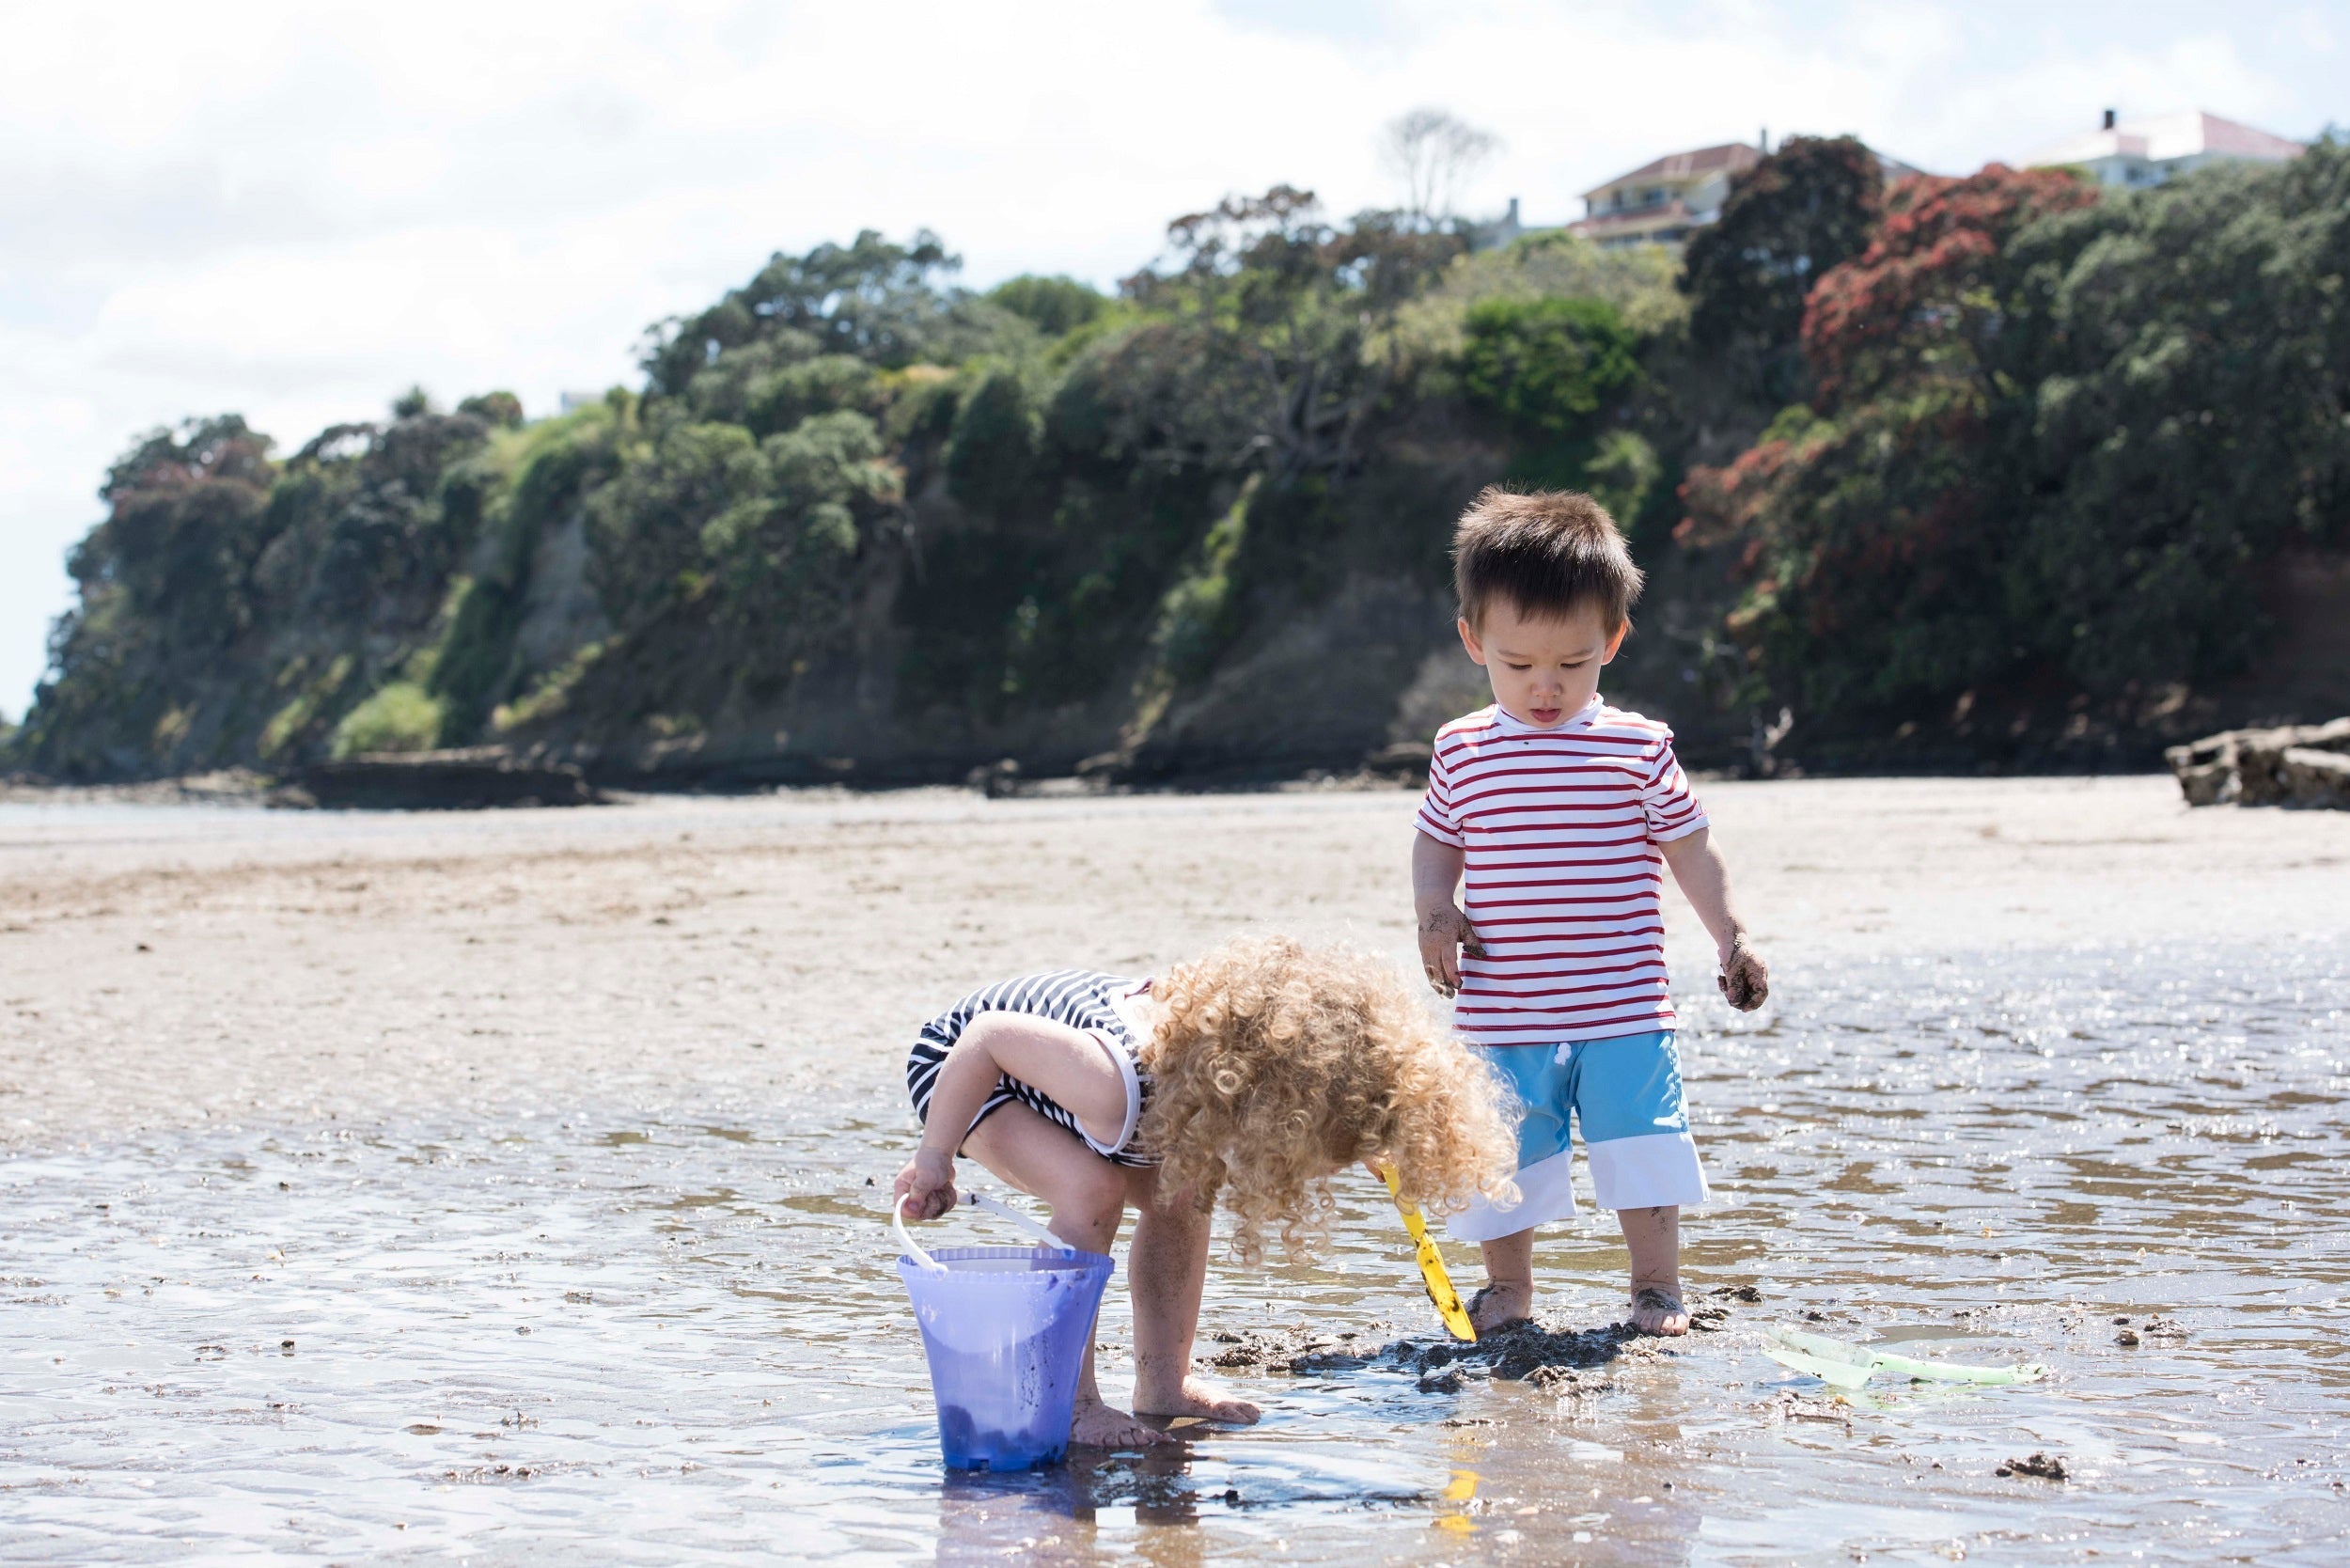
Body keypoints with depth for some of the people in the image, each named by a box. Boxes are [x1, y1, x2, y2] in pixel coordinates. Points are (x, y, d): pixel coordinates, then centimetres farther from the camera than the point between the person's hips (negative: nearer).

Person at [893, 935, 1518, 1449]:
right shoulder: (1120, 1092, -44)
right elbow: (989, 1036, -34)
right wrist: (934, 1162, -20)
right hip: (955, 1064, -7)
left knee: (1178, 1195, -2)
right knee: (1091, 1188, -27)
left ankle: (1164, 1384, 11)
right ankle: (1068, 1402, -17)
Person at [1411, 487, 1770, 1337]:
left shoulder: (1640, 748, -2)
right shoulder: (1461, 752, 3)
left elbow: (1689, 849, 7)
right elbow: (1437, 843, 15)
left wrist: (1731, 939, 3)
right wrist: (1434, 915, -3)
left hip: (1623, 1009, -1)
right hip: (1502, 1018, 1)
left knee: (1641, 1145, 0)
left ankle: (1657, 1284, 17)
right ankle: (1507, 1288, 23)